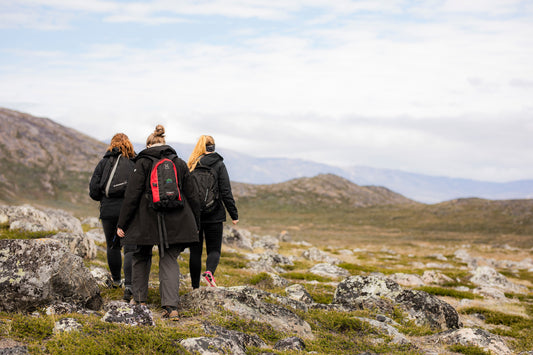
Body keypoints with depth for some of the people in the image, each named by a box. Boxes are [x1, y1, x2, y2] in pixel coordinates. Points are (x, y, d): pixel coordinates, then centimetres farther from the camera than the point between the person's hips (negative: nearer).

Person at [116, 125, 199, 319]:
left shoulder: (143, 163, -4)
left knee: (141, 257, 19)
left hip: (146, 221, -2)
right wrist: (195, 224, 15)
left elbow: (132, 195, -7)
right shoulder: (180, 164, 7)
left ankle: (139, 298, 27)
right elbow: (191, 196, 8)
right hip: (174, 223, 2)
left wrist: (122, 224, -2)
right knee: (170, 260, 6)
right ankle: (171, 306, -9)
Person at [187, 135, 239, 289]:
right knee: (214, 249, 8)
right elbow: (226, 192, -8)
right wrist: (234, 215, -3)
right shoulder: (219, 165, -4)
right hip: (214, 215, -2)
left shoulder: (191, 165, 1)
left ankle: (195, 287, 11)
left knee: (195, 251, 10)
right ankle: (210, 272, -22)